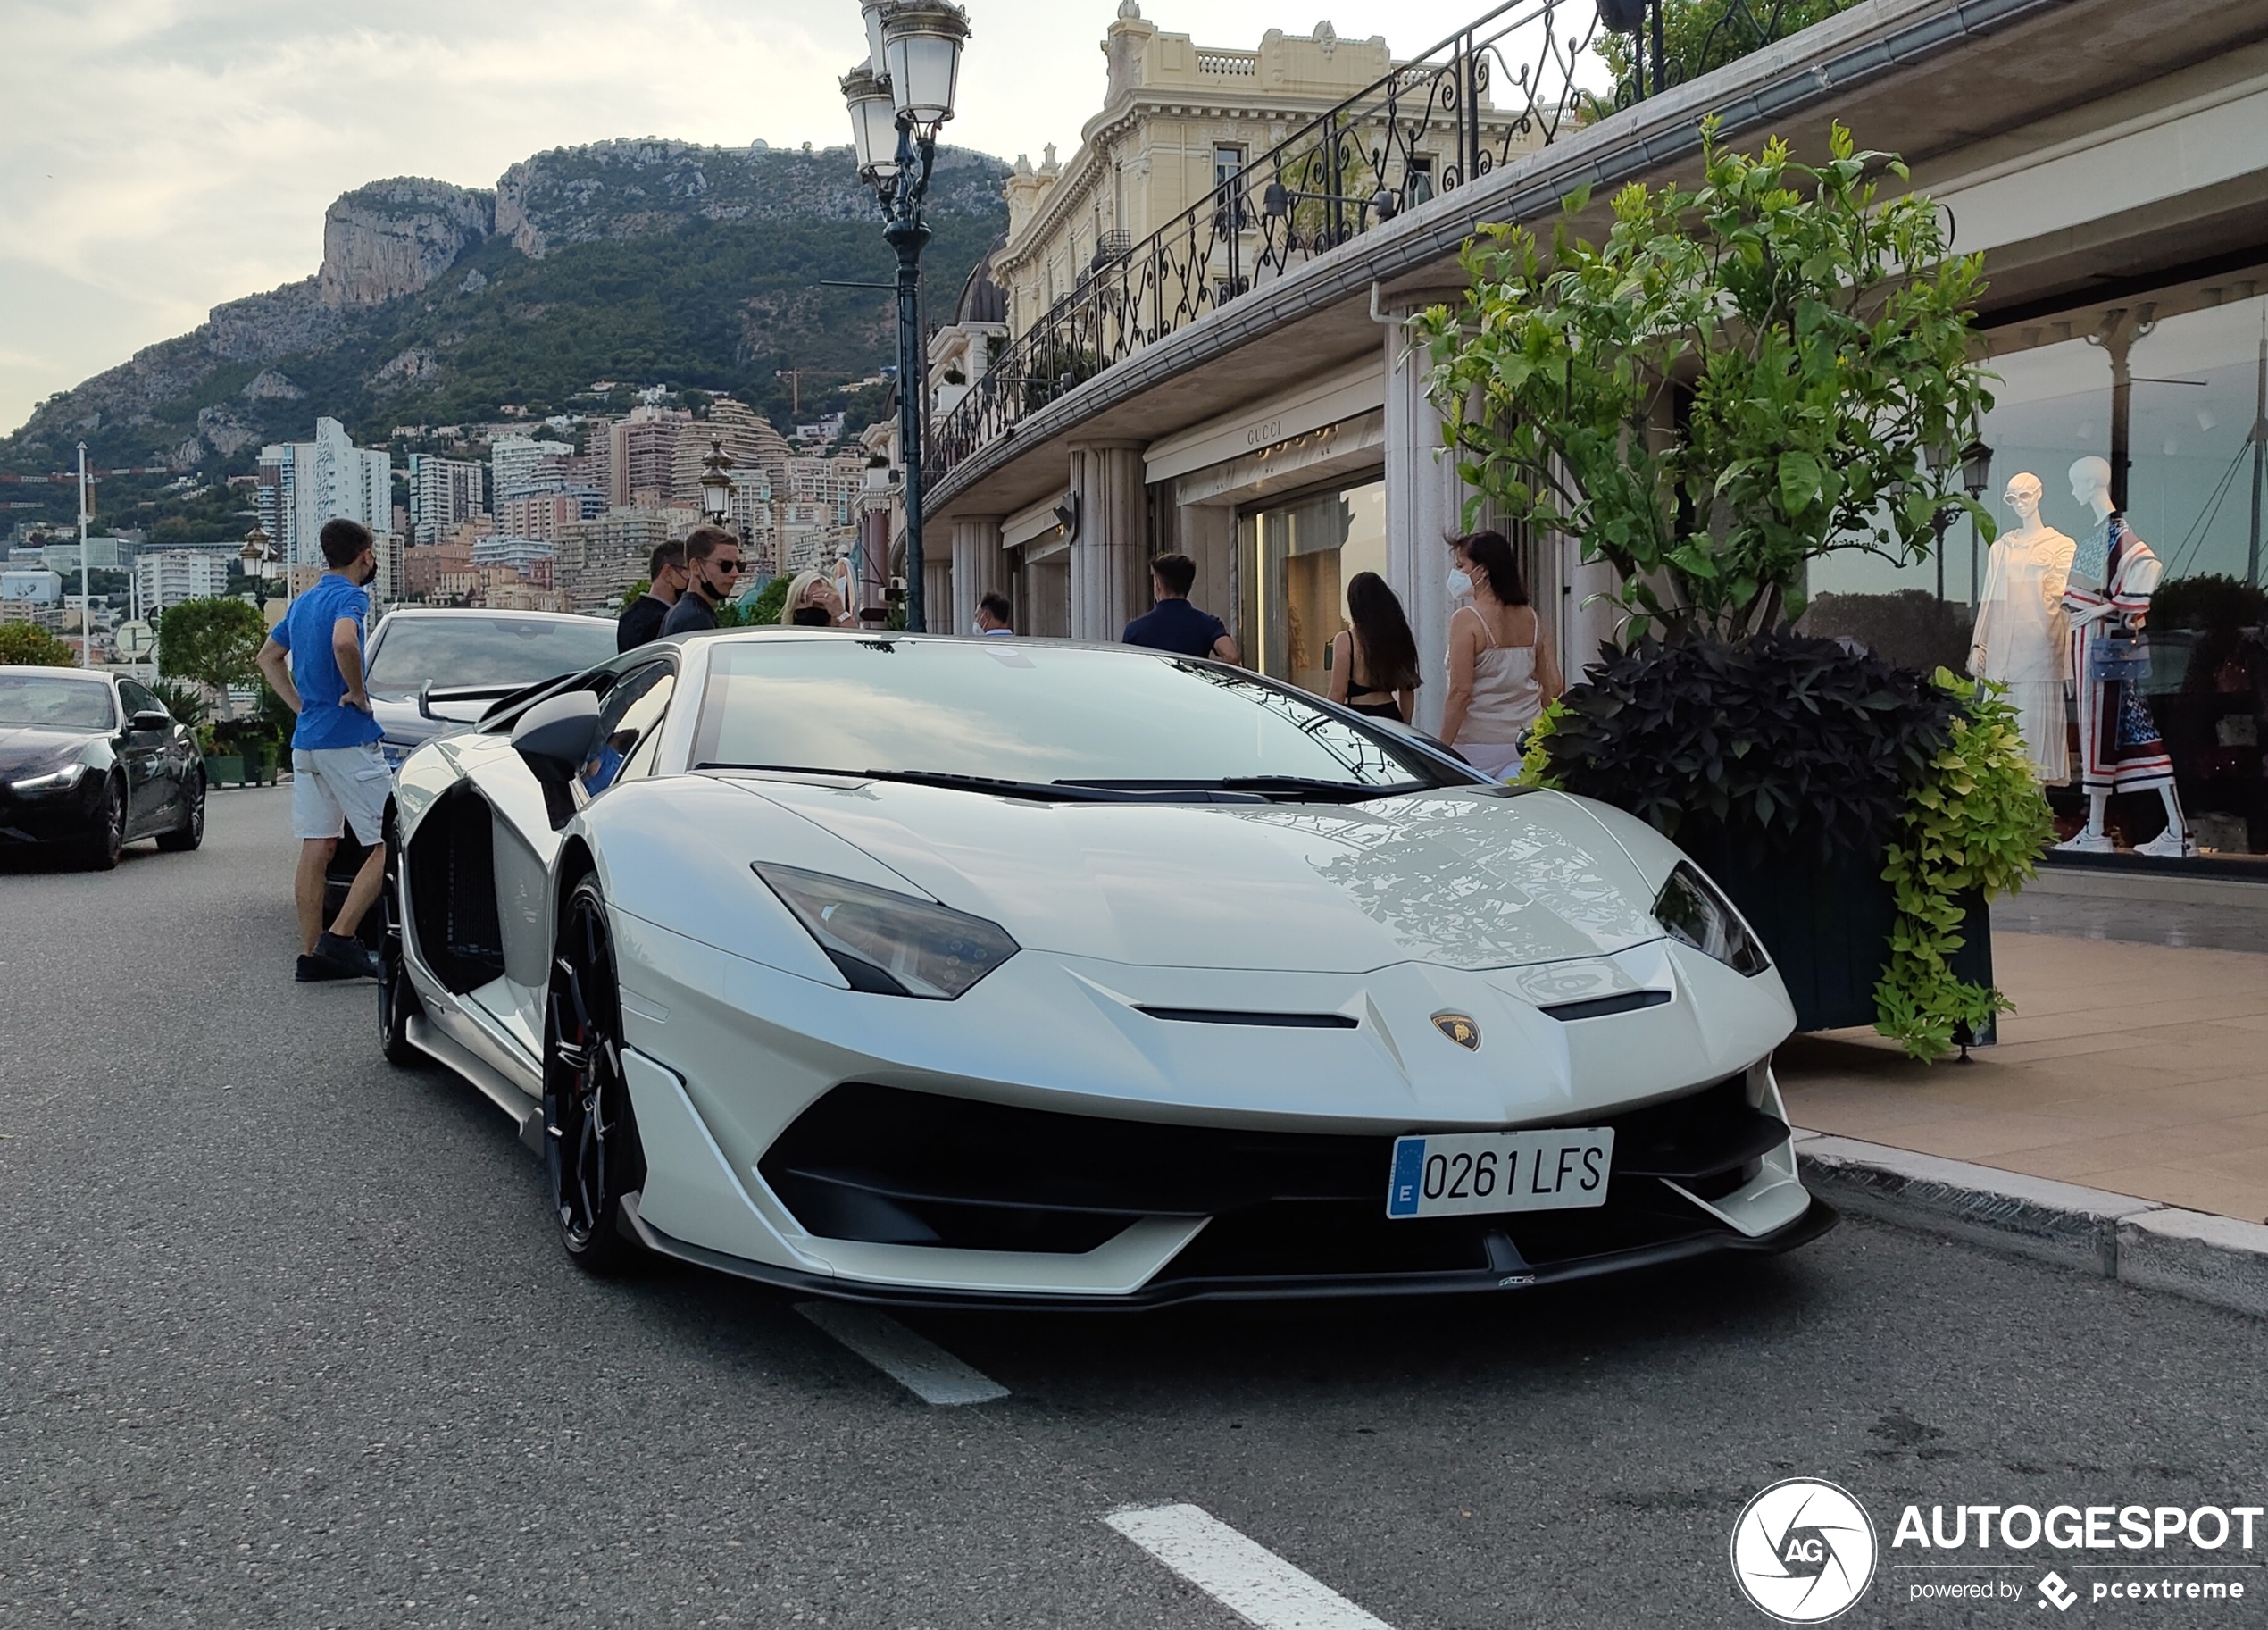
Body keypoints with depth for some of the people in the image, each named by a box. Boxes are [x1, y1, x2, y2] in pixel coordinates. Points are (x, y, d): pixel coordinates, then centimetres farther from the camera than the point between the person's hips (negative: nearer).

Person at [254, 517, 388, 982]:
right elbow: (343, 642, -32)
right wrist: (357, 693, -17)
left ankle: (311, 953, 10)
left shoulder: (303, 602, 17)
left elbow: (267, 657, 27)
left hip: (306, 740, 9)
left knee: (316, 850, 8)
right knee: (387, 844, -3)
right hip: (348, 739, -9)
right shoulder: (350, 597, -11)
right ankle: (341, 938, -10)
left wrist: (302, 705, 19)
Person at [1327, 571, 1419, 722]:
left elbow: (1338, 692, -10)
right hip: (1391, 717, 5)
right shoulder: (1398, 636, 6)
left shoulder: (1345, 640, -9)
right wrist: (1404, 727, 20)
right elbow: (1407, 690, 11)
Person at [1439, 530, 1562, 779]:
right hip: (1526, 742, 6)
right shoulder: (1532, 618, 7)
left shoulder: (1466, 620, -11)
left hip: (1480, 747, -6)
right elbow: (1554, 687, 10)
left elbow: (1460, 693, -15)